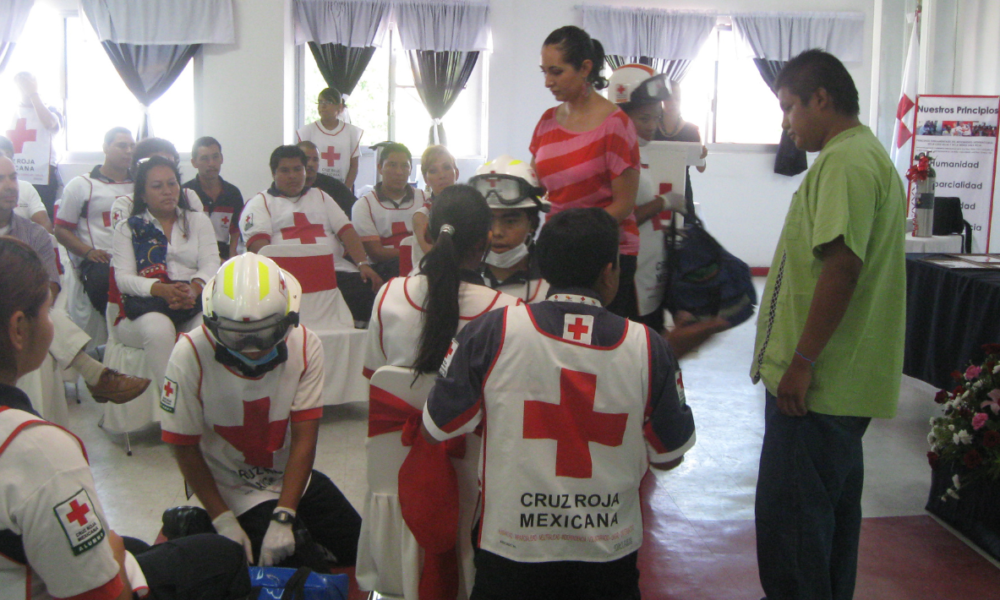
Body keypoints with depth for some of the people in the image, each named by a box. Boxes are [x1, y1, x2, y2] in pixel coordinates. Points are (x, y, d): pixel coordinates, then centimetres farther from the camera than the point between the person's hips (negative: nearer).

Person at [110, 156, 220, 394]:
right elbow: (124, 278, 0)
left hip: (194, 304, 1)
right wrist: (162, 289, -21)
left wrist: (195, 288, -19)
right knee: (158, 328, -37)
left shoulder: (198, 221, 20)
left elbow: (211, 265, 6)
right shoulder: (128, 229, 14)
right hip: (145, 308, -1)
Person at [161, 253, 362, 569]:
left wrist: (283, 518, -22)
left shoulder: (305, 346, -17)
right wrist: (223, 521, -15)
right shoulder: (190, 355, -23)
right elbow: (185, 447, -14)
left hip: (292, 474, 4)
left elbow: (304, 439, -16)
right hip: (236, 489, -3)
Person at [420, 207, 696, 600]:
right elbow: (669, 455, 0)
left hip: (511, 555, 0)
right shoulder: (648, 347, -12)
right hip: (610, 556, 1)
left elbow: (438, 428, -5)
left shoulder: (491, 332, -15)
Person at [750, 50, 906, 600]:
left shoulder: (845, 162, -16)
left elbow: (842, 268, -25)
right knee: (833, 503, 19)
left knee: (788, 512, -2)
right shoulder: (869, 156, 17)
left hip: (815, 382, -11)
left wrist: (802, 362, -22)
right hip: (843, 379, 11)